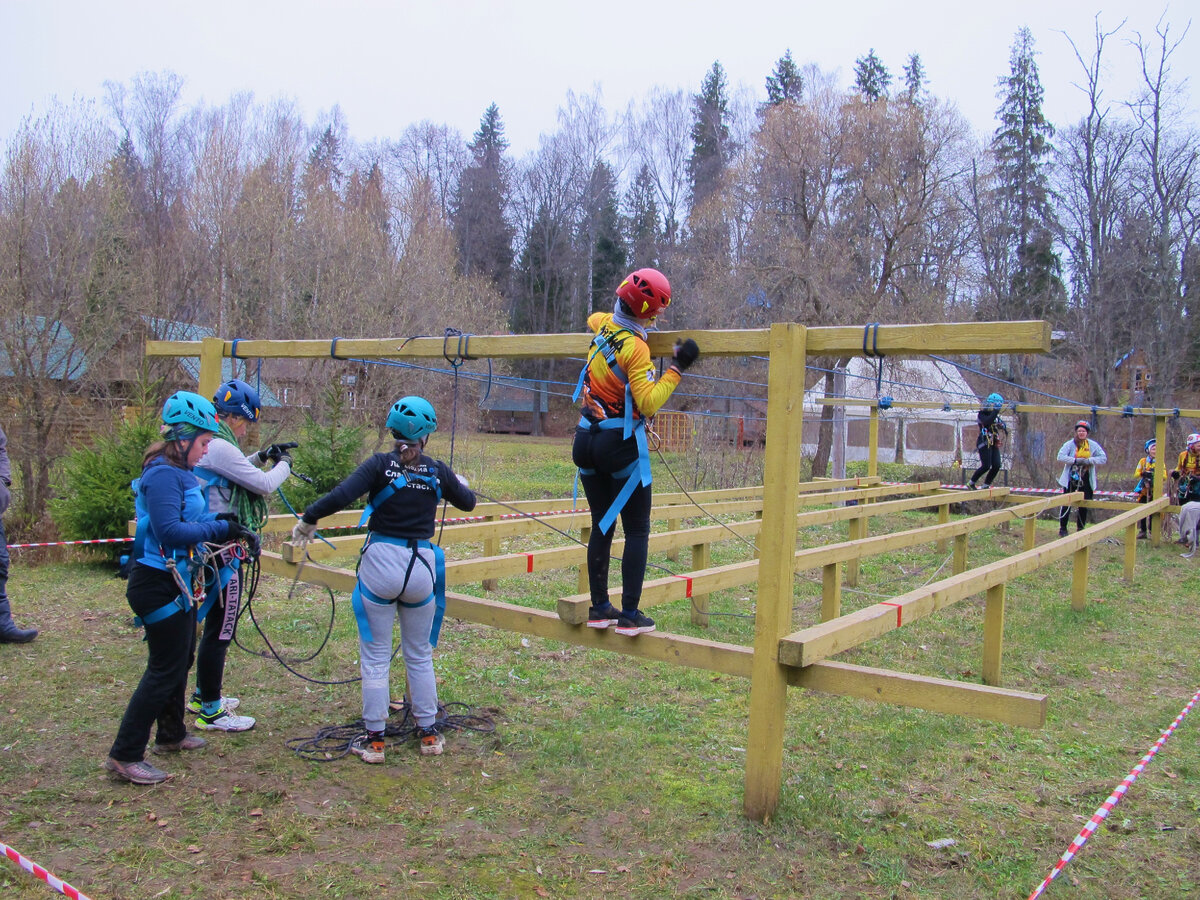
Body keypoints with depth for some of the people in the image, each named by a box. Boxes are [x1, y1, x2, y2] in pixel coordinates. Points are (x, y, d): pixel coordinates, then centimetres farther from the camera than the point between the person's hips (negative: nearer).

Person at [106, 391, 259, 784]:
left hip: (176, 582, 11)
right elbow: (170, 530, -31)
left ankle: (171, 735, 38)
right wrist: (221, 528, -26)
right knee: (165, 670, -4)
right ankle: (124, 756, 5)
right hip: (158, 585, -11)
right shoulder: (163, 475, -21)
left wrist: (231, 528, 2)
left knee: (181, 659, 22)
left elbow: (192, 519, 14)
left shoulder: (178, 472, 11)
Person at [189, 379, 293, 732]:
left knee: (215, 624, 22)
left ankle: (203, 695, 35)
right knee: (220, 628, -2)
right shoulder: (219, 447, -20)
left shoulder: (208, 443, 12)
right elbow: (263, 484, -17)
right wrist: (282, 465, 1)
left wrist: (261, 456, 19)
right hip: (221, 550, -11)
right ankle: (210, 712, 8)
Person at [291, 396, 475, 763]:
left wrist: (308, 520, -4)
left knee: (375, 657, 9)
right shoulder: (437, 470, 1)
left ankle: (374, 739, 15)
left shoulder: (380, 464, -7)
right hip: (422, 566, 2)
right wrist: (462, 484, 38)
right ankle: (428, 734, 23)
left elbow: (341, 496, -19)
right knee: (420, 656, 17)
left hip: (381, 562, -2)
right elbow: (467, 502, 17)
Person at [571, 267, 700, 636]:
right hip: (621, 445, -7)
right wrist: (677, 368, -18)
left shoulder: (604, 325, 5)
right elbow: (648, 402, -22)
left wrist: (628, 323, 28)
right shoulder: (635, 348, -18)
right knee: (637, 530, 2)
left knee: (602, 526, 14)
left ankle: (599, 607, 19)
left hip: (587, 440, 7)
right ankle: (629, 615, 1)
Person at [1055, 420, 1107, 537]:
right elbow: (1060, 456, -14)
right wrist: (1075, 460, -24)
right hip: (1071, 478, -2)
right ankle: (1062, 529, 6)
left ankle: (1081, 529, 20)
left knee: (1084, 506, 8)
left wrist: (1089, 461, -18)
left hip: (1086, 480, 2)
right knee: (1067, 504, -1)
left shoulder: (1093, 445, 3)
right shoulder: (1070, 444, -4)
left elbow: (1103, 458, -3)